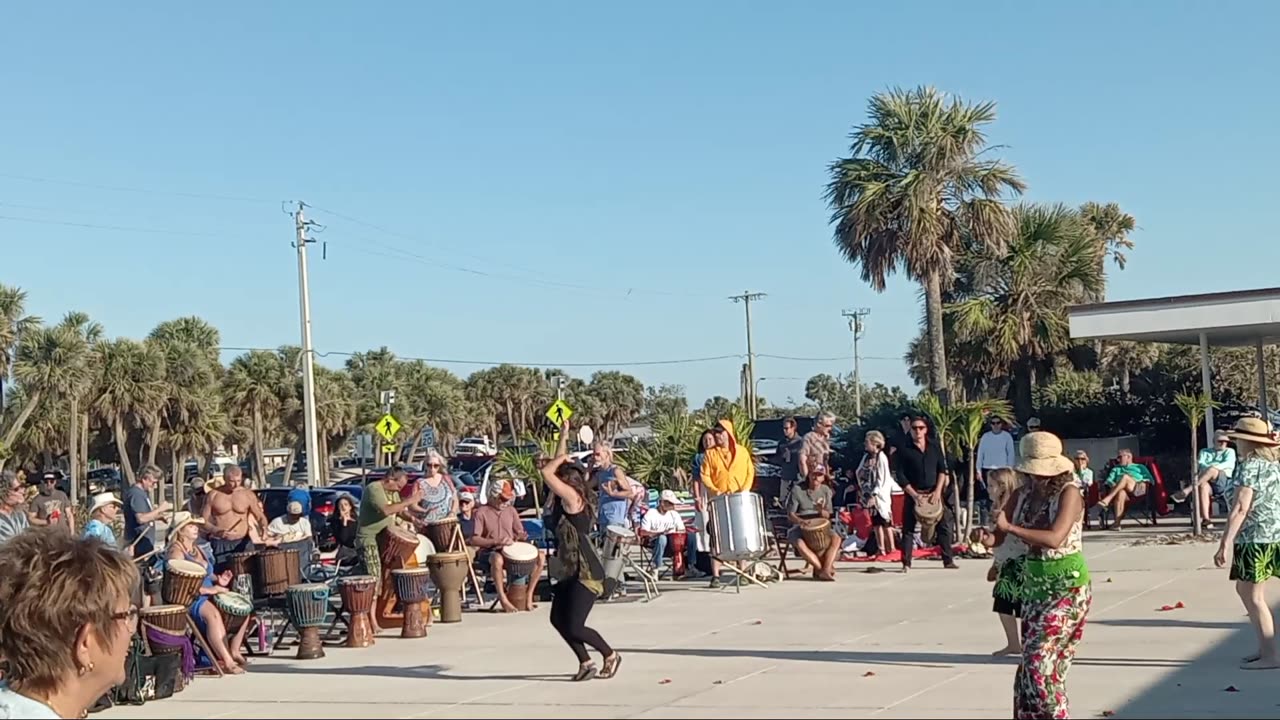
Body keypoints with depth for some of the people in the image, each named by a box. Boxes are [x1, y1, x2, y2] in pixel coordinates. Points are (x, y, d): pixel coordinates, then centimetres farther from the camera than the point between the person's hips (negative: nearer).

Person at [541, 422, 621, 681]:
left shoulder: (572, 497, -13)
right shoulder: (566, 501, 11)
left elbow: (546, 472, -20)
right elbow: (553, 470, 22)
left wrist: (562, 456, -4)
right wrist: (563, 439, 22)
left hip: (586, 572, -10)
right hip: (571, 572, 10)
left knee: (574, 626, -8)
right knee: (558, 619, 8)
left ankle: (610, 655, 13)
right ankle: (585, 663, 16)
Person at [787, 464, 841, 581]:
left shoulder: (826, 490, 6)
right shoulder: (798, 491, -4)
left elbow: (827, 515, 3)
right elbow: (790, 514, -5)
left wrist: (821, 511, -21)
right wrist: (800, 521, -26)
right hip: (800, 527, -3)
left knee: (836, 538, -25)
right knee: (799, 543, -36)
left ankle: (825, 570, -32)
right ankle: (821, 568, -25)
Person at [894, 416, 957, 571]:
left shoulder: (935, 447, 6)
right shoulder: (904, 450, -3)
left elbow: (942, 470, 6)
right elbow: (901, 476, -6)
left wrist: (938, 491, -7)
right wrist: (914, 495, -13)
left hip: (933, 493, 2)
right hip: (913, 494, -2)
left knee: (944, 526, 0)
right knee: (908, 529, -2)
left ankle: (948, 560, 8)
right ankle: (906, 563, 2)